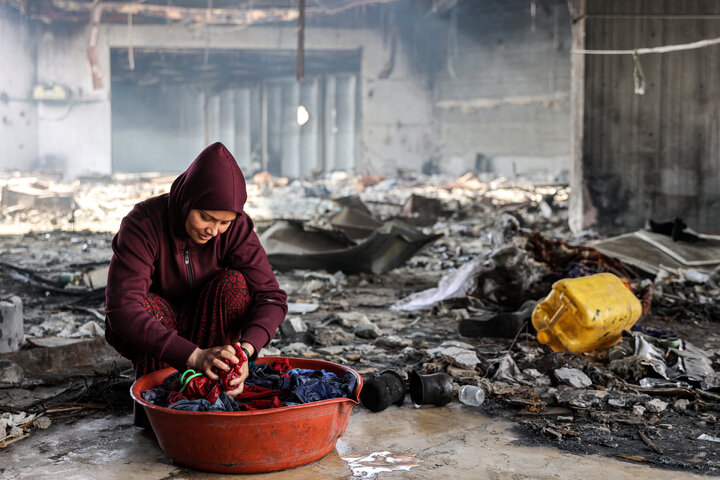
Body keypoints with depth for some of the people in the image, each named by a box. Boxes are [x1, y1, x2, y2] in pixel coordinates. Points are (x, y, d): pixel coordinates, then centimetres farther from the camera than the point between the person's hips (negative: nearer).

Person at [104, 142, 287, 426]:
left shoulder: (236, 227, -21)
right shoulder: (142, 224, -29)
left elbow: (271, 296, -24)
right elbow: (122, 309, -40)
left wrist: (245, 349, -45)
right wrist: (194, 356, -51)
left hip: (207, 325, 2)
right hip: (153, 335, -2)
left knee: (234, 284, -28)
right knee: (143, 307, -35)